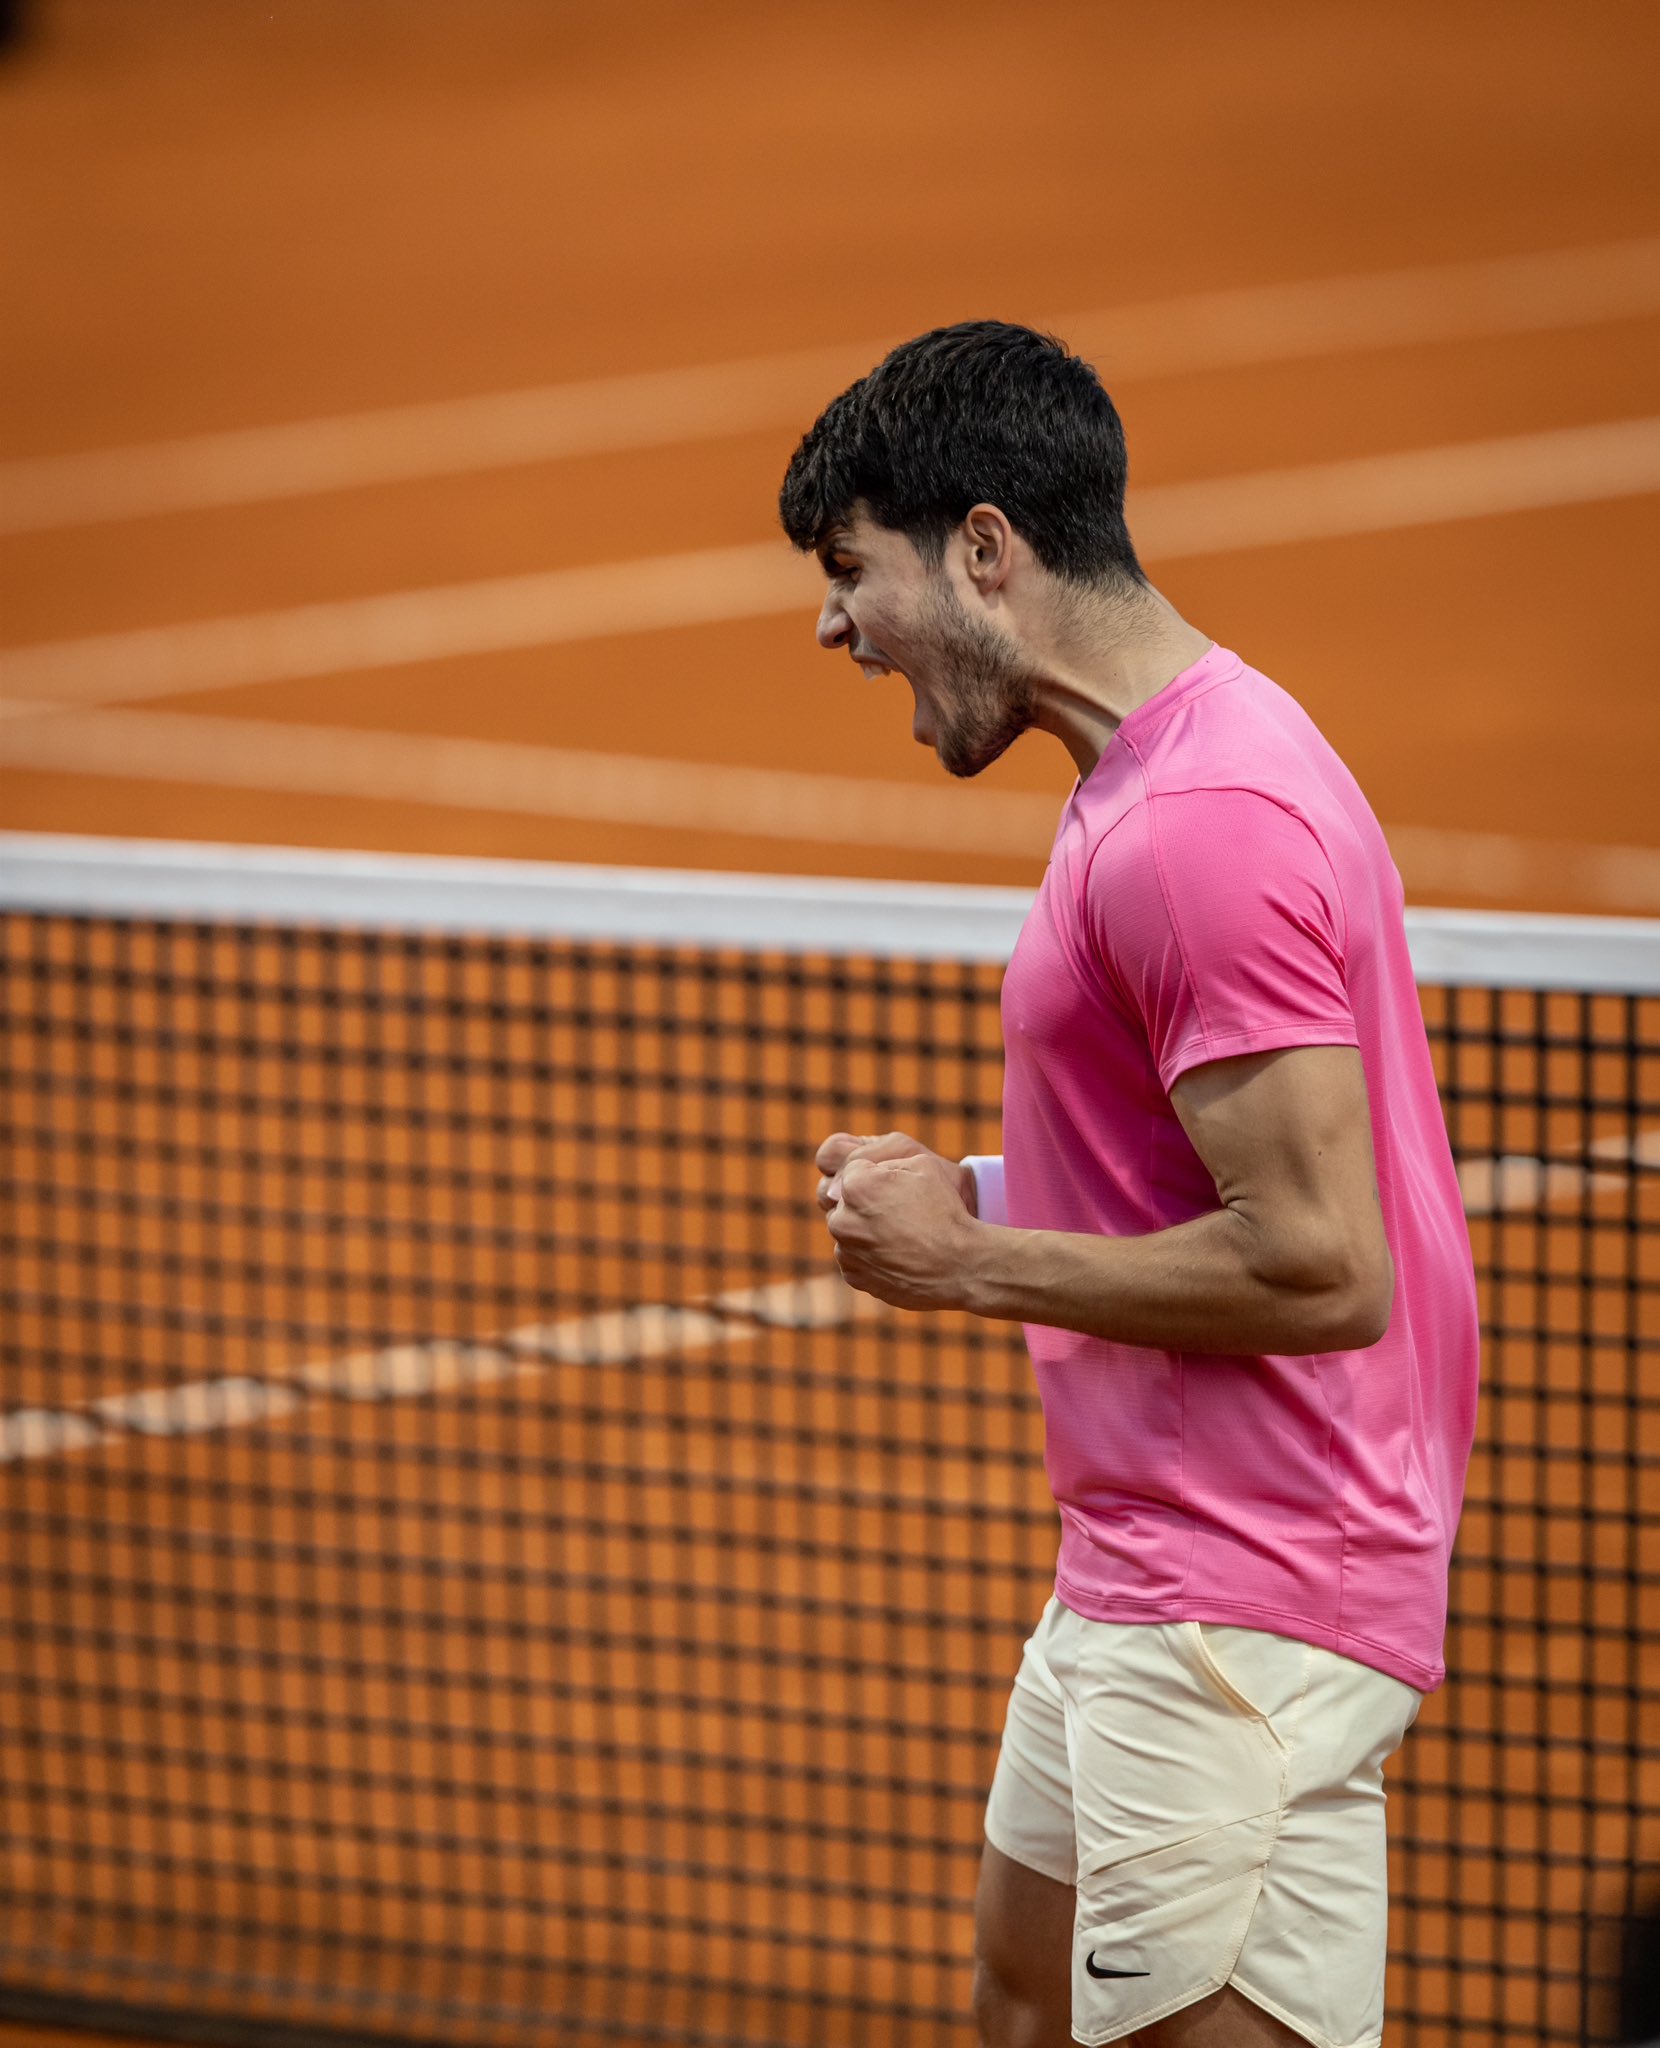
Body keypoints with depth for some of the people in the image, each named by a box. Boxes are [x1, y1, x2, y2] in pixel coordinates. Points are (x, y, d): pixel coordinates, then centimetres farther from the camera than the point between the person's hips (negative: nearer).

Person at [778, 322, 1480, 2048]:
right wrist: (978, 1196, 8)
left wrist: (973, 1264, -14)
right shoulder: (1158, 764, 14)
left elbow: (1318, 1268, -25)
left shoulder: (1202, 820, -21)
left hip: (1240, 1612, -11)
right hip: (1150, 1578, 11)